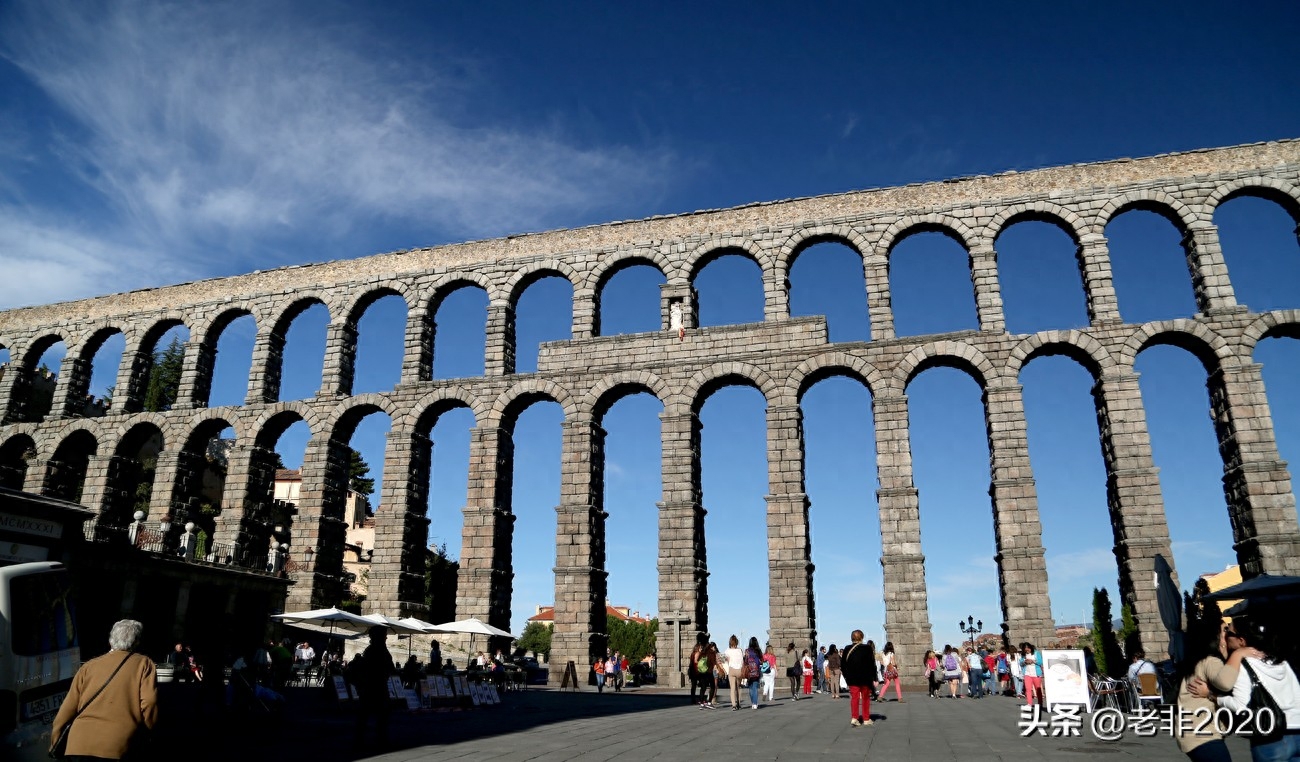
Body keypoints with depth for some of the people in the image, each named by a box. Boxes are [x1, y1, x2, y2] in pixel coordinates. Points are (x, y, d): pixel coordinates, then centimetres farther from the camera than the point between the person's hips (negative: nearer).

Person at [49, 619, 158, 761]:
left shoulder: (89, 665, 18)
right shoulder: (144, 664, 9)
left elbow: (67, 710, 15)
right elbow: (149, 705, -2)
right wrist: (150, 730, 15)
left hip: (78, 746, 4)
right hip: (116, 747, -4)